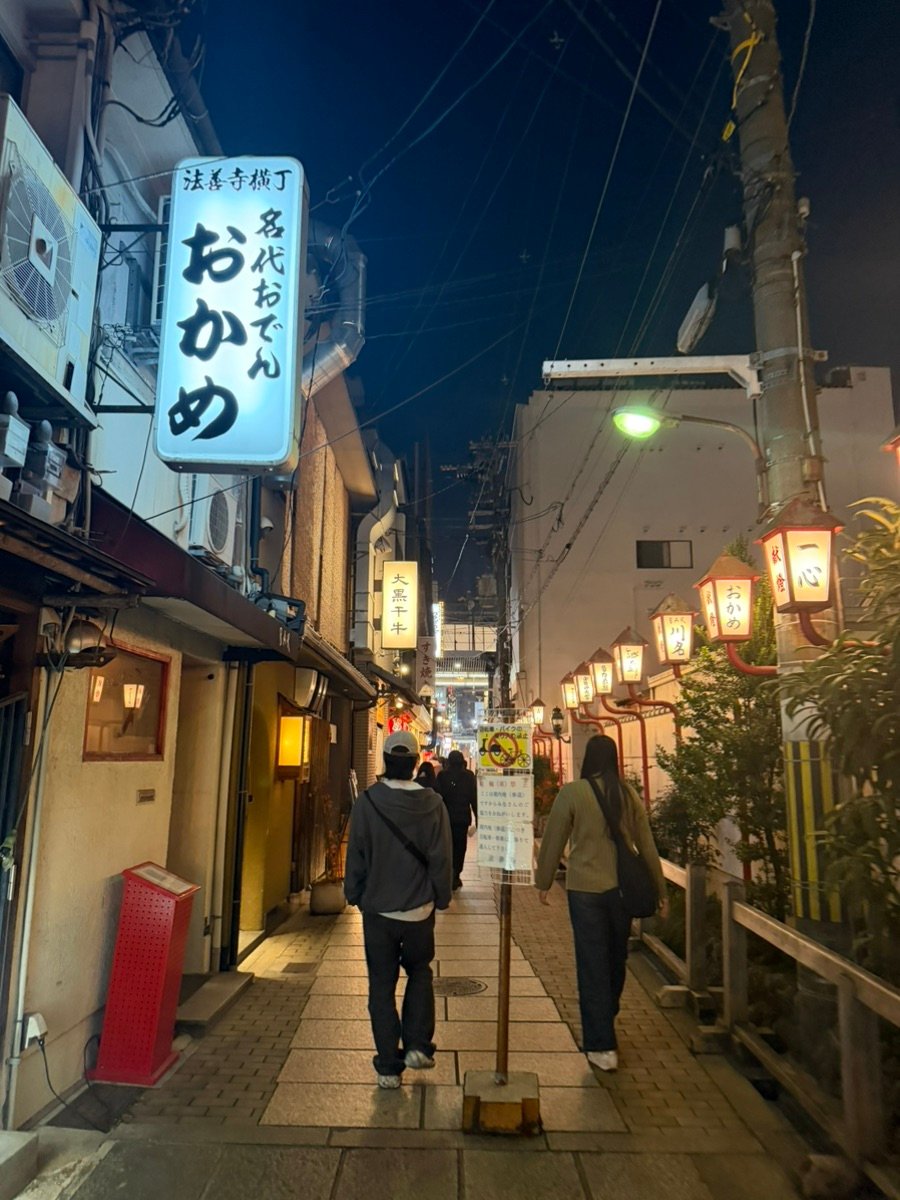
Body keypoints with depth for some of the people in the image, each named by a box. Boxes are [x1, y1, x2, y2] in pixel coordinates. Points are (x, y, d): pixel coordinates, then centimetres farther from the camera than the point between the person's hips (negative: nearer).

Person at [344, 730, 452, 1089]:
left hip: (377, 909, -1)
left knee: (382, 985, 12)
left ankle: (388, 1066, 18)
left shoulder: (367, 801, -13)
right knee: (419, 974, 24)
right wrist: (442, 897, 8)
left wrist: (354, 895, 8)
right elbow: (441, 858, -5)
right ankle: (418, 1046, 17)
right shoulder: (432, 803, -11)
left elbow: (355, 855, -6)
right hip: (419, 910, 1)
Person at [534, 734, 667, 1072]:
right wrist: (660, 889, 13)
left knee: (593, 964, 6)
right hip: (622, 888, 4)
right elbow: (646, 844, 4)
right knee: (616, 959, 21)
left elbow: (553, 841, -4)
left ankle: (602, 1045, 10)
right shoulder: (628, 793, -2)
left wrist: (543, 882, 8)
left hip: (585, 889, -4)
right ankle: (606, 1021, 41)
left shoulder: (571, 792, -11)